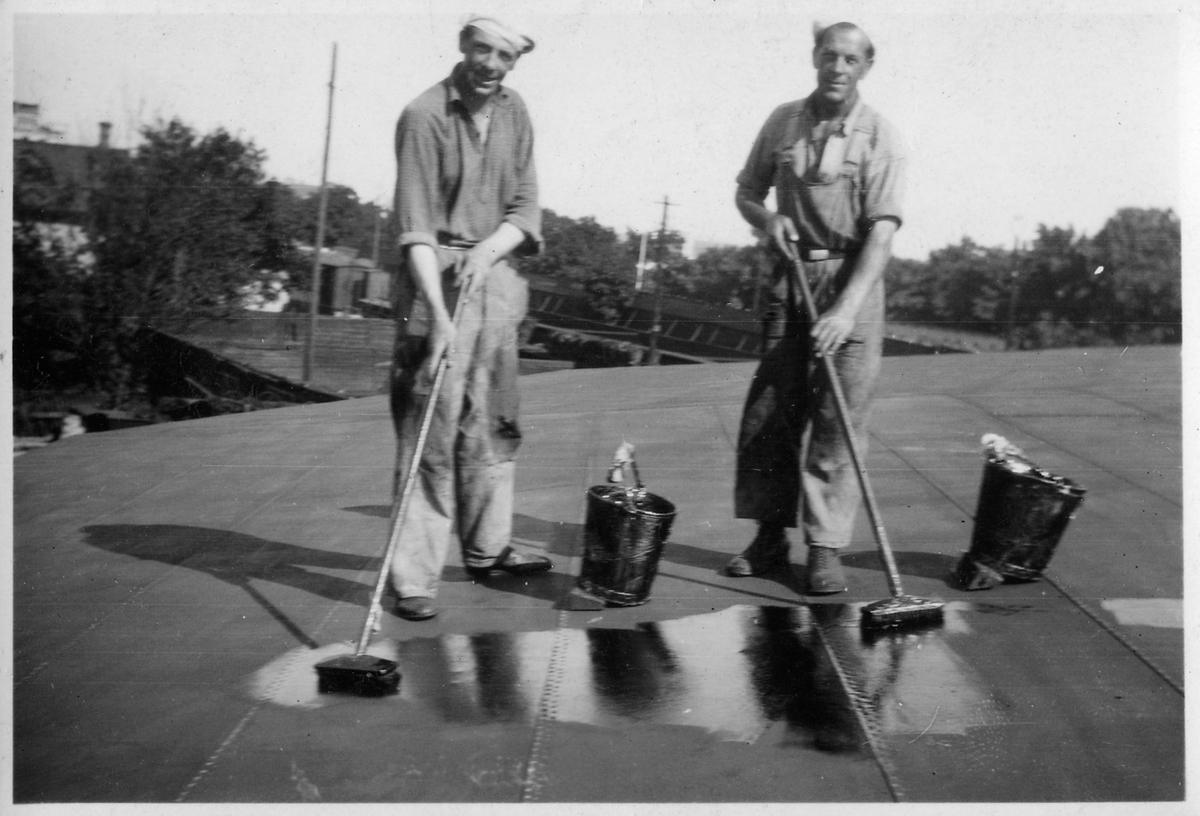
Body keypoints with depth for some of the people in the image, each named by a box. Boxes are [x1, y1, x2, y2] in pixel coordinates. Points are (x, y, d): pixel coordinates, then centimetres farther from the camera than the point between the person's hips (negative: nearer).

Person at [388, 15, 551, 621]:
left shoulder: (514, 113, 7)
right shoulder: (425, 116, -12)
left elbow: (525, 208, 5)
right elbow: (416, 225, -18)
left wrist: (488, 250, -16)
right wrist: (438, 314, -27)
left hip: (495, 274, 6)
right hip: (438, 278, -6)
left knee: (492, 424, 14)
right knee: (430, 432, -8)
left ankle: (487, 548, 28)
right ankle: (414, 577, -4)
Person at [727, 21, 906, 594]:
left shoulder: (878, 137, -7)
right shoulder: (783, 121, 6)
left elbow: (882, 229, -15)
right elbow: (746, 193, 17)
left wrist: (846, 308, -25)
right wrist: (768, 219, -7)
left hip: (852, 278, -3)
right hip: (791, 275, 4)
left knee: (838, 418, -4)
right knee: (768, 411, 3)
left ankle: (826, 547, 1)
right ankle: (769, 536, 14)